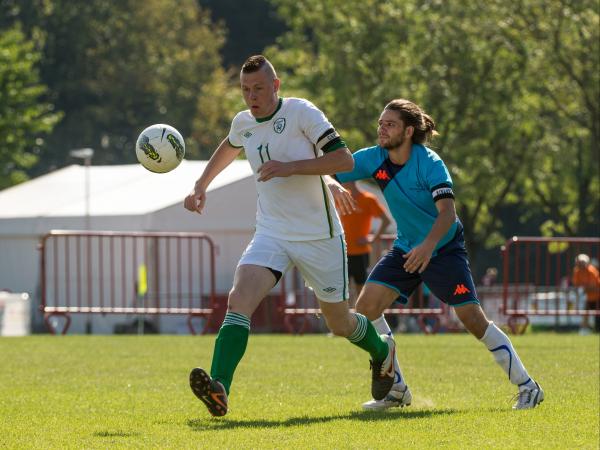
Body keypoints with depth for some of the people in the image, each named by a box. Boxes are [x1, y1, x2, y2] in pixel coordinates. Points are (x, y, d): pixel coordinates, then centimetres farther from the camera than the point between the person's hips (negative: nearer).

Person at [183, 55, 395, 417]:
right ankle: (219, 391, -37)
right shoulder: (243, 123, 6)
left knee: (340, 323, 11)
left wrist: (291, 166, -27)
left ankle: (382, 352, 47)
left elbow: (344, 160, -19)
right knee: (239, 299, -23)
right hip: (271, 235, 4)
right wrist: (201, 186, 26)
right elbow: (229, 148, 32)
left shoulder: (302, 113, -13)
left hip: (319, 236, -4)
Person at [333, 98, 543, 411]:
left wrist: (428, 245, -49)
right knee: (366, 306, -9)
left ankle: (527, 387, 1)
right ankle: (396, 389, 2)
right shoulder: (374, 159, -7)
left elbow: (447, 212, -32)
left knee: (472, 317, -11)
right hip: (406, 249, 6)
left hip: (444, 248, -6)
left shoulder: (429, 163, -22)